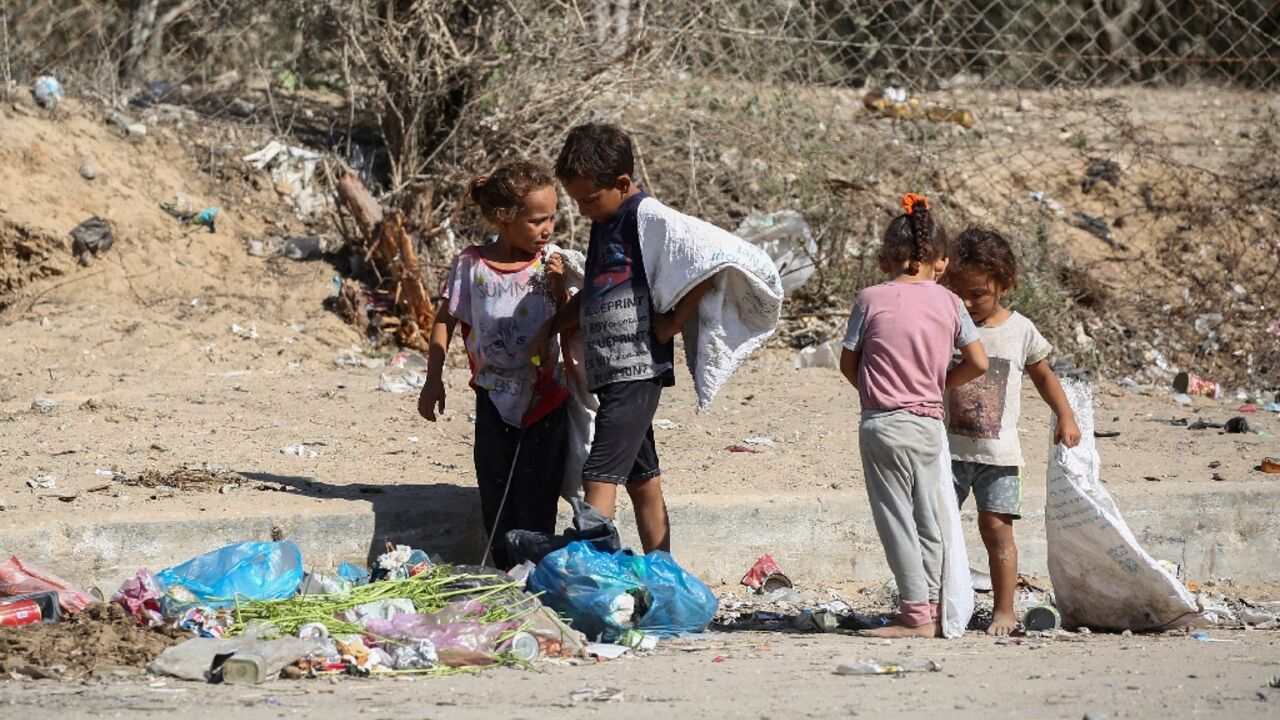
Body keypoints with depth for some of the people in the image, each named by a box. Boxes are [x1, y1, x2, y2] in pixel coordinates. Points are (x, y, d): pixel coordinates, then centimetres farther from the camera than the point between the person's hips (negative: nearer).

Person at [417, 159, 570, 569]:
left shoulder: (549, 265, -2)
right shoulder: (472, 266, -5)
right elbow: (446, 321, 4)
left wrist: (559, 287, -14)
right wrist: (433, 381, 1)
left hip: (545, 400, 0)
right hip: (495, 399, 0)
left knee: (536, 504, -1)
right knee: (496, 499, 6)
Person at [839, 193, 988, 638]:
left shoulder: (871, 300, -5)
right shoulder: (948, 304, 3)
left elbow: (848, 364, 1)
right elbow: (978, 364, 4)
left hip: (883, 423, -4)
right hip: (929, 422, 4)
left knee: (896, 519, -2)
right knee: (927, 521, 13)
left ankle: (915, 614, -5)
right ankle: (930, 609, 17)